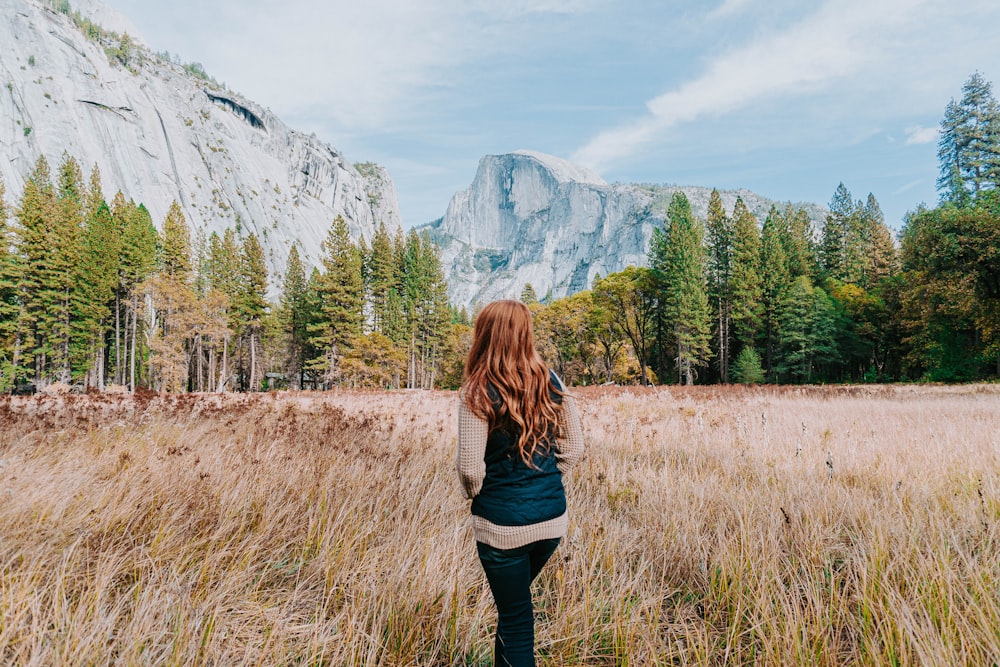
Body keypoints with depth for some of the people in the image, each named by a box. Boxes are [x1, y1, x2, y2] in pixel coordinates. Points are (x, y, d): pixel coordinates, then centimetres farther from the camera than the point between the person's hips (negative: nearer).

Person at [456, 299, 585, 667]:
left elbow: (470, 467, -16)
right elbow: (573, 447, 4)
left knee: (515, 616, 13)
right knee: (514, 599, 29)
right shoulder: (550, 382, -2)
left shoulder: (478, 392, -16)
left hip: (503, 522, -5)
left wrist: (475, 494, 4)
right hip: (553, 516, 5)